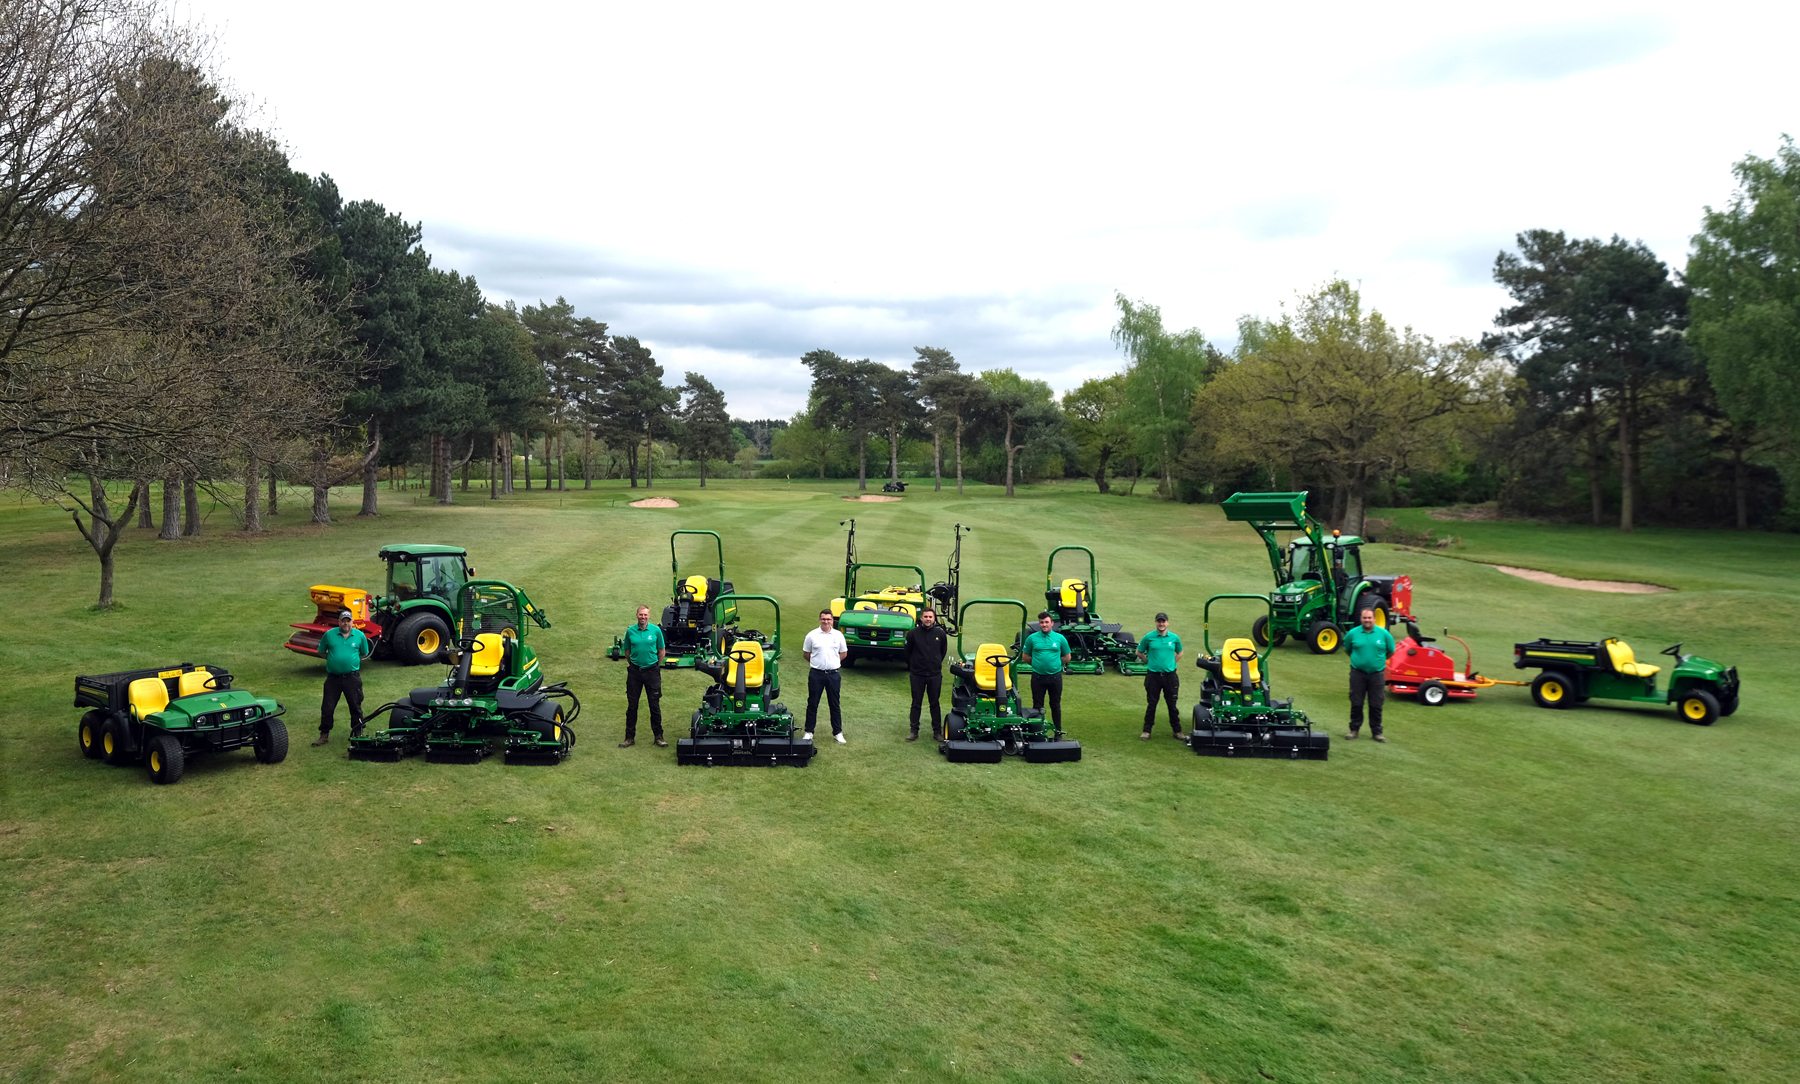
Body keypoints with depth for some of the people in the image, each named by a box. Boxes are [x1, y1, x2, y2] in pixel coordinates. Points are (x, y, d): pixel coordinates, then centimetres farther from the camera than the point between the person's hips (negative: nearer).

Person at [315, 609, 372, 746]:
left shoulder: (359, 635, 1)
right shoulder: (329, 635, 0)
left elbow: (364, 653, 14)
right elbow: (321, 651, 12)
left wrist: (352, 660, 7)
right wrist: (333, 659, 7)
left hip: (352, 677, 0)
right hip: (333, 677, 0)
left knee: (356, 707, 9)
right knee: (327, 708, 4)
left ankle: (357, 733, 23)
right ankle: (324, 735, 15)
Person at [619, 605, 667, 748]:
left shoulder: (656, 630, -3)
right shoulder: (630, 631, -1)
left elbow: (662, 651, 6)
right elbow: (627, 651, 11)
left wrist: (656, 666, 10)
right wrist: (633, 665, 12)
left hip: (652, 670, -1)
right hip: (634, 671, 1)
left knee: (655, 704, 3)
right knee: (632, 705, 5)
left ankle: (658, 736, 14)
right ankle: (630, 737, 14)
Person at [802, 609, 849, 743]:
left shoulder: (838, 635, 2)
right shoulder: (812, 635, -2)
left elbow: (844, 654, 12)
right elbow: (806, 653, 8)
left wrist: (832, 662, 4)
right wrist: (817, 662, 5)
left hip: (834, 674, 1)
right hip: (816, 674, -1)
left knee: (835, 705, 8)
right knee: (812, 704, 6)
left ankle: (838, 733, 17)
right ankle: (809, 732, 16)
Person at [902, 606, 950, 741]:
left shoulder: (940, 634, -3)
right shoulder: (913, 633, -7)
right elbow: (908, 652, 5)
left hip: (935, 675, 1)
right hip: (917, 675, -1)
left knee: (935, 704, 9)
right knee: (916, 704, 6)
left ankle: (937, 731, 17)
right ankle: (914, 731, 12)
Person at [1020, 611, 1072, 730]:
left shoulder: (1060, 638, 1)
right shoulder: (1032, 638, 0)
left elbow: (1067, 657, 9)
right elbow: (1025, 656, 7)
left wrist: (1055, 664, 3)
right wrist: (1037, 663, 3)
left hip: (1055, 677, 0)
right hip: (1038, 677, 0)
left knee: (1056, 704, 9)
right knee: (1037, 705, 7)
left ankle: (1058, 731, 18)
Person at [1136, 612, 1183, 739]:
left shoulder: (1174, 638, 3)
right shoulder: (1149, 637, -3)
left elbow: (1179, 653, 19)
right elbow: (1139, 652, 9)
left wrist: (1171, 663, 9)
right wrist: (1149, 662, 3)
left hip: (1170, 675, 1)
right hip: (1153, 675, -1)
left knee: (1172, 705, 8)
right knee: (1151, 704, 5)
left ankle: (1177, 731, 18)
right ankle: (1147, 731, 15)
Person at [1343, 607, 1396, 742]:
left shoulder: (1383, 633, -2)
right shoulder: (1353, 633, -1)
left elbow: (1391, 651, 13)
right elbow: (1347, 648, 17)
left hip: (1377, 674, 0)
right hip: (1358, 673, 0)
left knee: (1376, 705, 4)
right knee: (1356, 703, 5)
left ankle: (1376, 732, 15)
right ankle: (1354, 729, 18)